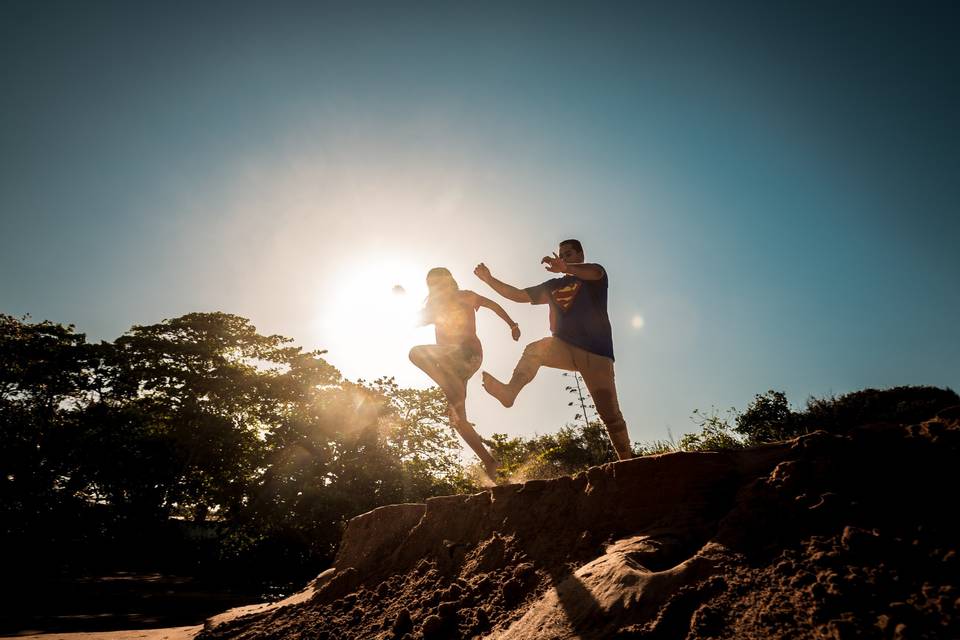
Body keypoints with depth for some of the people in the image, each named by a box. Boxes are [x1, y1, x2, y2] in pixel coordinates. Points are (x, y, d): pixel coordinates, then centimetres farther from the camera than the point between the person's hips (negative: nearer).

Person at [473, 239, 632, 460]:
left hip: (596, 352, -4)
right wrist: (489, 279, 3)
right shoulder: (554, 285, 21)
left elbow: (595, 272, -20)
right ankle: (510, 391, -39)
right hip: (565, 348, 4)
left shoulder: (594, 276, 6)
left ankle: (627, 460, -1)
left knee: (609, 412, -8)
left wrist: (566, 268, -43)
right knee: (534, 350, -26)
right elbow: (518, 295, 16)